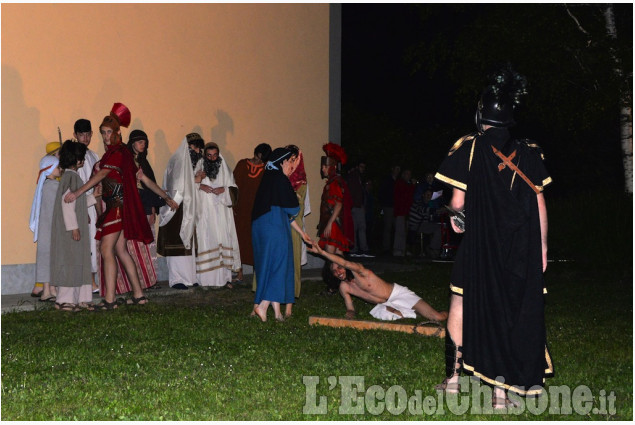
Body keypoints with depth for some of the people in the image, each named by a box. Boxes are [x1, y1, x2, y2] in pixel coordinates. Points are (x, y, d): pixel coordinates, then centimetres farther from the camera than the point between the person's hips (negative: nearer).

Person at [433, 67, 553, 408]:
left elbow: (458, 202, -8)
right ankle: (502, 389, 9)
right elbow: (540, 203, 4)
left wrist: (456, 216, 14)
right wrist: (542, 246, 11)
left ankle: (454, 377, 21)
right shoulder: (528, 152, 3)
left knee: (462, 304, 14)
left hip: (480, 243, -3)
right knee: (513, 310, 9)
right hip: (522, 247, 3)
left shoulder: (469, 148, -6)